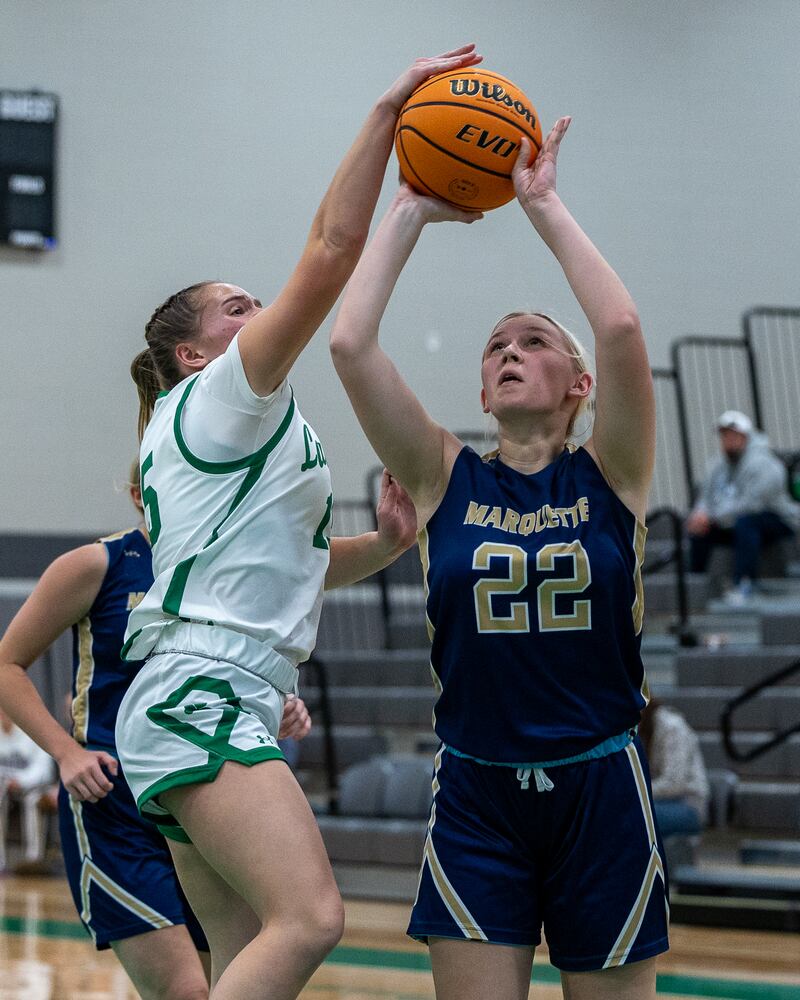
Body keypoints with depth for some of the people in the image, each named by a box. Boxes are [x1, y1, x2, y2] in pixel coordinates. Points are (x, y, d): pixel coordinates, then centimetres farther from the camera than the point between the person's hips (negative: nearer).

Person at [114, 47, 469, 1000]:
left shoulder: (183, 436, 27)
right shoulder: (220, 398, 0)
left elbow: (297, 563, 35)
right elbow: (332, 249, -10)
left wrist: (386, 544, 17)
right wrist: (386, 114, -9)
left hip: (213, 706, 11)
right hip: (200, 697, -11)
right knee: (308, 918, -25)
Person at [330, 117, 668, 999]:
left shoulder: (610, 477, 0)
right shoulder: (445, 480, 3)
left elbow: (620, 327, -17)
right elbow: (350, 343, -8)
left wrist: (543, 204, -9)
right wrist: (411, 211, -1)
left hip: (599, 791, 0)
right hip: (475, 796, 1)